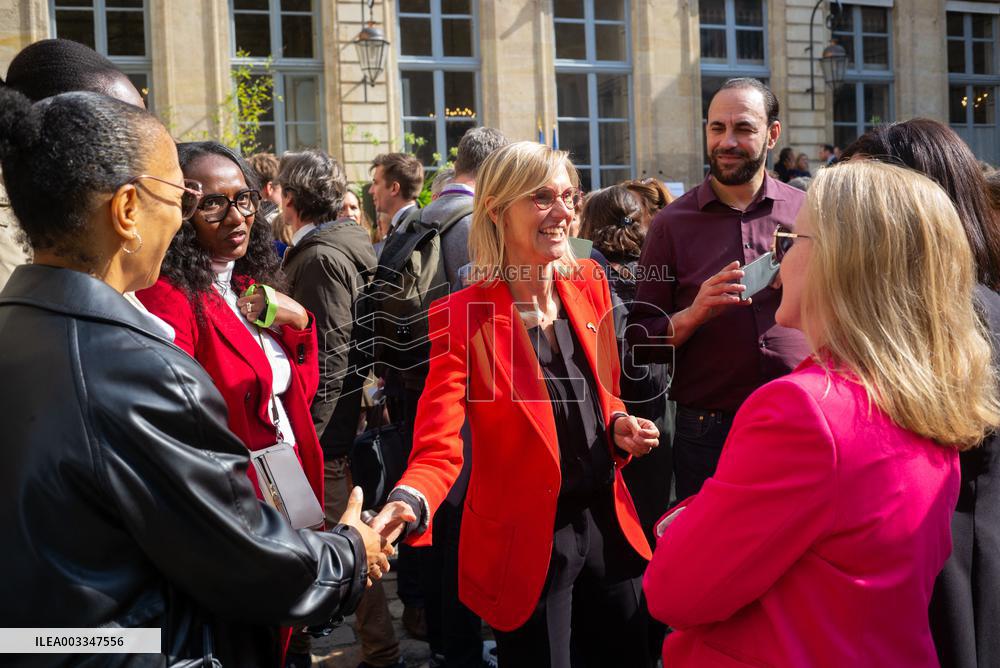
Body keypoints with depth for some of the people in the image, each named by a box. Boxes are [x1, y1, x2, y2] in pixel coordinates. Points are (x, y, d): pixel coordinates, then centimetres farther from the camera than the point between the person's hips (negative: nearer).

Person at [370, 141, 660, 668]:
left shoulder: (588, 286, 0)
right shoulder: (464, 316, -17)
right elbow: (438, 446, -21)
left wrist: (618, 425, -7)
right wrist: (409, 503, -41)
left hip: (606, 522, 6)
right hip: (526, 540, -6)